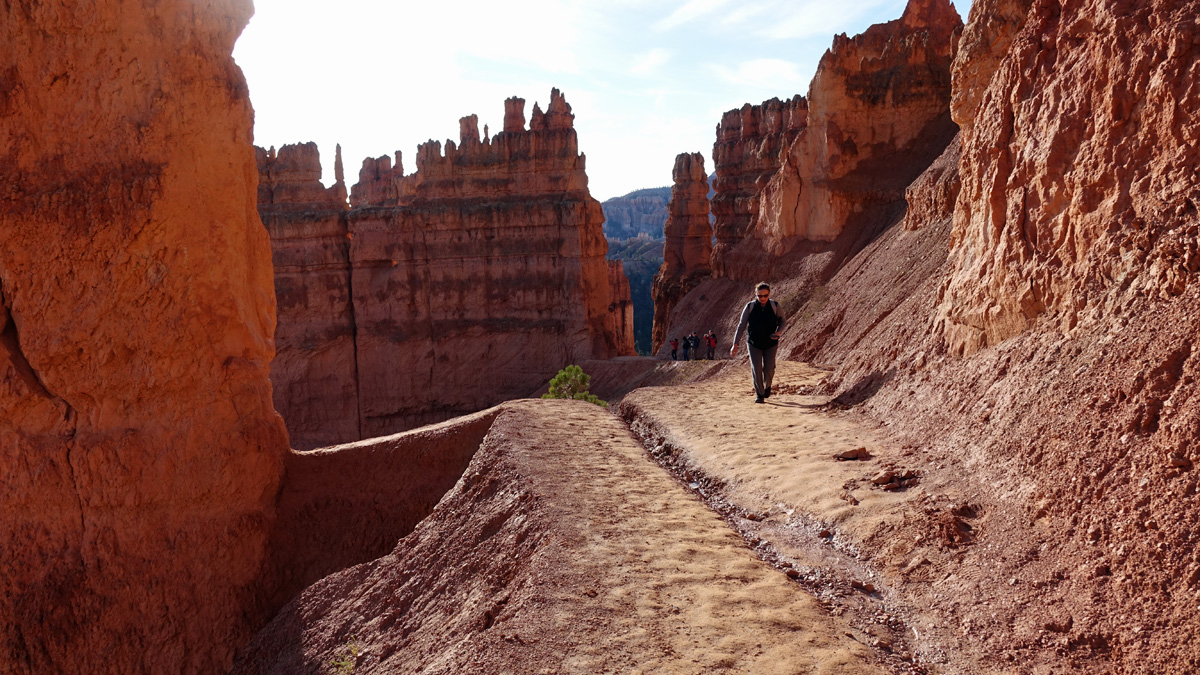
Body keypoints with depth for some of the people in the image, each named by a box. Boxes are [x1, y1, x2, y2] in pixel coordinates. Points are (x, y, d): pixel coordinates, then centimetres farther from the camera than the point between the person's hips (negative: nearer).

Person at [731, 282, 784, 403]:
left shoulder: (775, 306, -8)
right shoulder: (750, 307, -10)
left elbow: (782, 321, 7)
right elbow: (741, 325, -7)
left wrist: (778, 332, -14)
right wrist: (735, 344, -10)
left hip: (770, 344, 0)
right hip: (754, 344, 0)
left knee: (769, 369, -3)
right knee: (756, 369, -5)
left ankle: (767, 386, 30)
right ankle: (759, 394, 10)